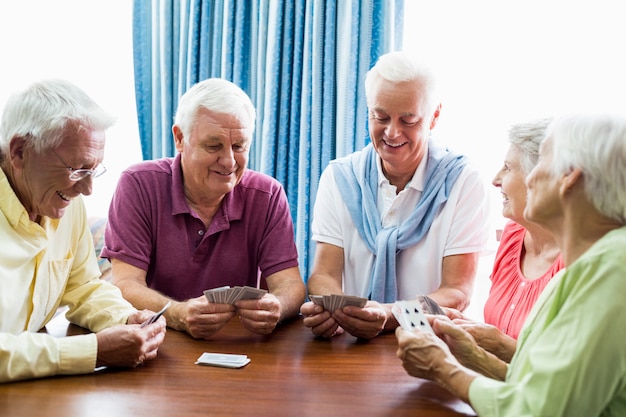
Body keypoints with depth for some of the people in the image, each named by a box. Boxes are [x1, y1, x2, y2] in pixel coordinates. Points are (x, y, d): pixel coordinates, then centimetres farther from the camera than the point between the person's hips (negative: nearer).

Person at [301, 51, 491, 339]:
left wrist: (389, 316, -29)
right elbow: (325, 272, -2)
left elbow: (457, 292, -10)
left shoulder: (464, 182, -4)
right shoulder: (338, 177, 4)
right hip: (350, 345, 1)